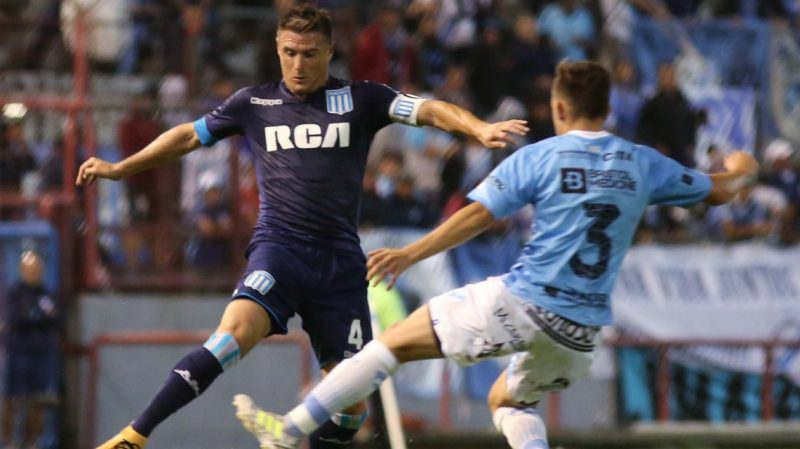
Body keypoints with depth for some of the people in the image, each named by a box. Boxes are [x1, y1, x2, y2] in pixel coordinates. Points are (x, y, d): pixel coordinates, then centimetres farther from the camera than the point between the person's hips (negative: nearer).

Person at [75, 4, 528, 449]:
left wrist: (479, 128, -26)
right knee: (236, 331, -30)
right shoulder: (254, 103, 11)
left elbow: (428, 109, -7)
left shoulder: (360, 99, 6)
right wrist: (118, 169, 28)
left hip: (340, 259, 2)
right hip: (279, 247, -1)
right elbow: (189, 136, 24)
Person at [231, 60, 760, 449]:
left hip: (521, 301, -5)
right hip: (581, 329, 5)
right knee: (509, 401, 29)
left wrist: (410, 255, -7)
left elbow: (477, 215, -10)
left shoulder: (537, 158, -2)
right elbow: (718, 190, 21)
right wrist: (740, 170, 43)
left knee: (395, 341, 4)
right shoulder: (644, 164, 8)